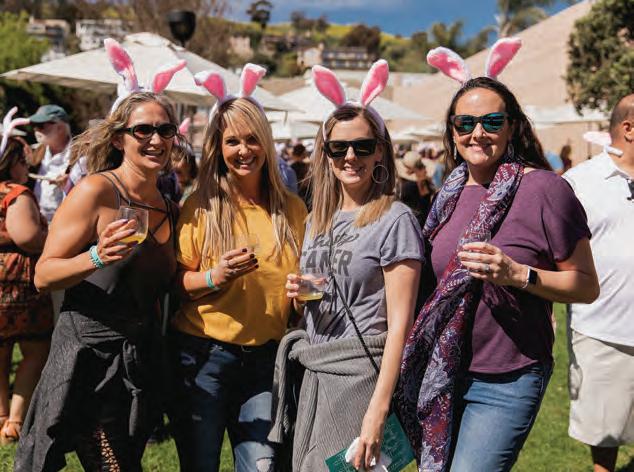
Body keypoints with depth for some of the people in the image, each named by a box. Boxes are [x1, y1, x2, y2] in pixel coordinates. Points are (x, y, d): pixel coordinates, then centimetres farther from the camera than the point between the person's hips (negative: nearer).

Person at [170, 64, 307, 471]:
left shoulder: (291, 209, 6)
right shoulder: (202, 206, -2)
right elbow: (176, 281, -2)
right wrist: (214, 278, -20)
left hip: (266, 357, 2)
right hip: (205, 354, -2)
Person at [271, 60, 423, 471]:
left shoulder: (395, 220, -10)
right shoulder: (317, 221, 12)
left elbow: (399, 323, -15)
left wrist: (378, 410, -21)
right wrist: (299, 295, -2)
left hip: (363, 376, -7)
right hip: (313, 374, 7)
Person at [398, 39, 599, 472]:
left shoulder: (543, 189, -12)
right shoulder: (452, 193, 6)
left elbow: (587, 286, -12)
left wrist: (517, 273, -24)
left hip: (506, 383, -6)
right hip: (444, 373, 6)